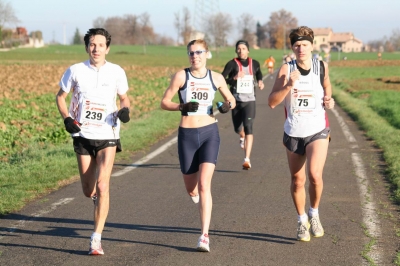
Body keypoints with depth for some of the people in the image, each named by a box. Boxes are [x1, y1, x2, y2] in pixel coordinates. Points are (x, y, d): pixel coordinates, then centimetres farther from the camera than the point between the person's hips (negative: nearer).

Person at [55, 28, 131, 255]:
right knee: (88, 190, 6)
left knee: (102, 186, -15)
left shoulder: (117, 72, -2)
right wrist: (66, 118, -8)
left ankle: (96, 239, -10)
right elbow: (60, 96, 9)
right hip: (83, 135, 2)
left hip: (107, 136, -1)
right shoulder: (76, 71, -3)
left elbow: (124, 97, 13)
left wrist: (125, 110, -10)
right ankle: (99, 199, 45)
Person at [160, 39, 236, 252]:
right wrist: (181, 106, -21)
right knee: (191, 188, 10)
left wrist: (228, 105, -7)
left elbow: (231, 99, 17)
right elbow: (164, 102, -2)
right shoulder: (181, 76, -2)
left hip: (209, 132, 0)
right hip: (187, 134, 1)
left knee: (204, 184, -14)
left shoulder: (216, 78, 4)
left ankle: (204, 236, -14)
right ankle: (197, 195, 49)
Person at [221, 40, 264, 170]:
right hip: (236, 100, 0)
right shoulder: (232, 64, -7)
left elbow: (259, 73, 26)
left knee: (248, 127, -16)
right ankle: (242, 137, 53)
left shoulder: (254, 63, 3)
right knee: (237, 128, 12)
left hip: (250, 101, 0)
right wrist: (234, 78, -29)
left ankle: (247, 159, -21)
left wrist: (260, 81, 5)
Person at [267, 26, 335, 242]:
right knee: (297, 180, 10)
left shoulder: (322, 67, -1)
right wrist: (288, 86, -25)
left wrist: (329, 100, 0)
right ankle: (302, 221, 31)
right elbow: (272, 102, -11)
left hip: (318, 131, -1)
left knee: (315, 175, -19)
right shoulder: (286, 69, -6)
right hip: (293, 133, 1)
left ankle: (314, 214, 7)